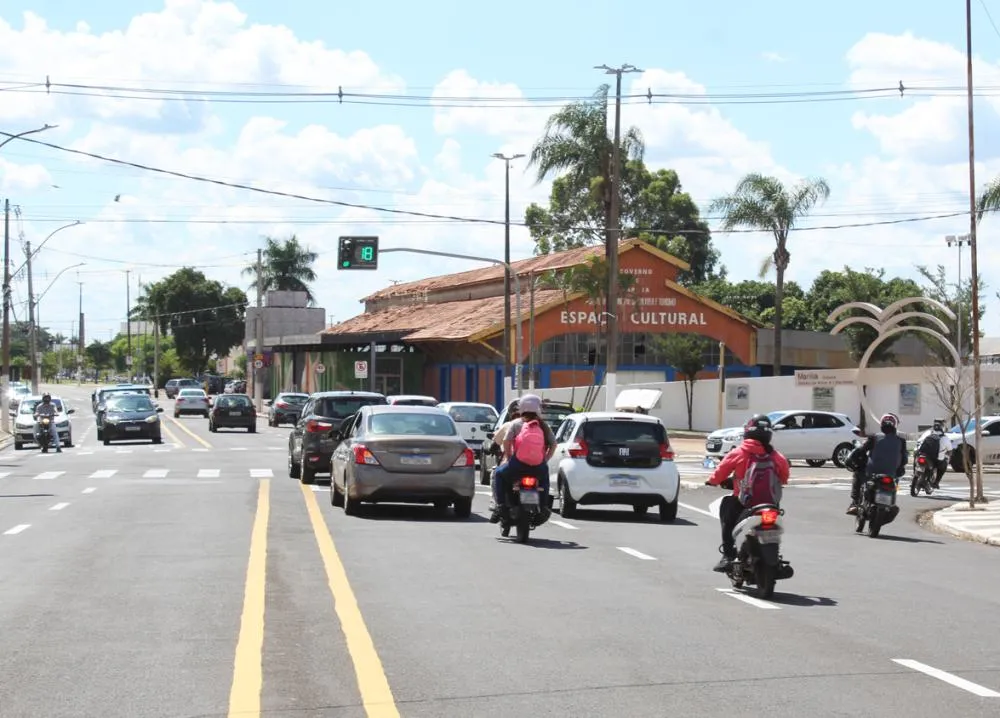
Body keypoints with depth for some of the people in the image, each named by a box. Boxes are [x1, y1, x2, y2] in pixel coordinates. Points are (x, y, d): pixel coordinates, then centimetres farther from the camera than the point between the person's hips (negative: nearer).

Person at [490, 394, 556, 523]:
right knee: (544, 478, 36)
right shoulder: (544, 426, 9)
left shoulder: (516, 423, 4)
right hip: (539, 468, 2)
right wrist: (545, 459, 16)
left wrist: (509, 458, 7)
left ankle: (501, 505, 10)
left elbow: (506, 441, -6)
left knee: (499, 473, 25)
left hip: (518, 464, -2)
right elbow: (553, 444, 5)